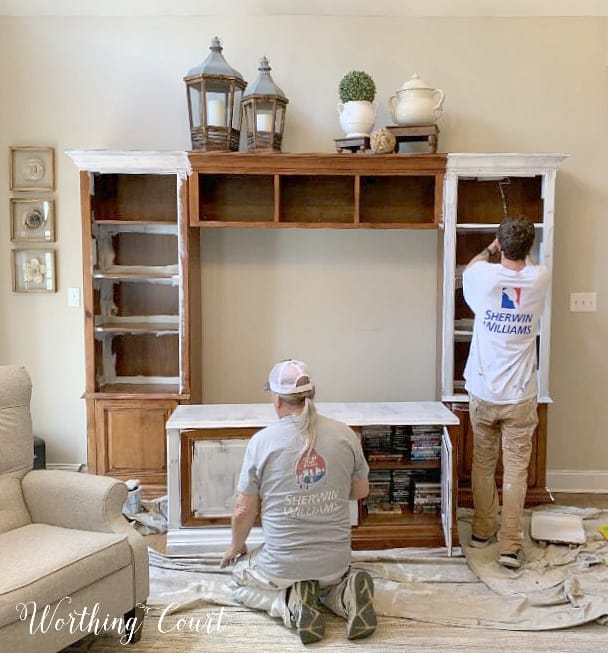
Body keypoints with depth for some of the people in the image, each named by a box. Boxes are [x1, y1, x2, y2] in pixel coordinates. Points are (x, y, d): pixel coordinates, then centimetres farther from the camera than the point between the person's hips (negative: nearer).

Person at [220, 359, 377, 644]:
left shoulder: (261, 441, -13)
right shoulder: (345, 434, -7)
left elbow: (243, 511, -5)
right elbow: (361, 491, 8)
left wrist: (236, 546, 15)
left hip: (283, 563, -3)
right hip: (336, 561, 3)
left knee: (240, 579, 28)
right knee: (328, 578, 37)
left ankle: (289, 603, 0)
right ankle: (343, 595, 3)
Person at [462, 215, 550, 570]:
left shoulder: (484, 277, -11)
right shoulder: (540, 279, -8)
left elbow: (470, 267, 17)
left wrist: (491, 248, 32)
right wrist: (520, 246, 37)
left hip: (483, 393, 1)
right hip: (521, 396, -1)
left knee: (483, 464, 16)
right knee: (516, 470, 5)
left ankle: (483, 530, 30)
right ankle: (511, 545, 6)